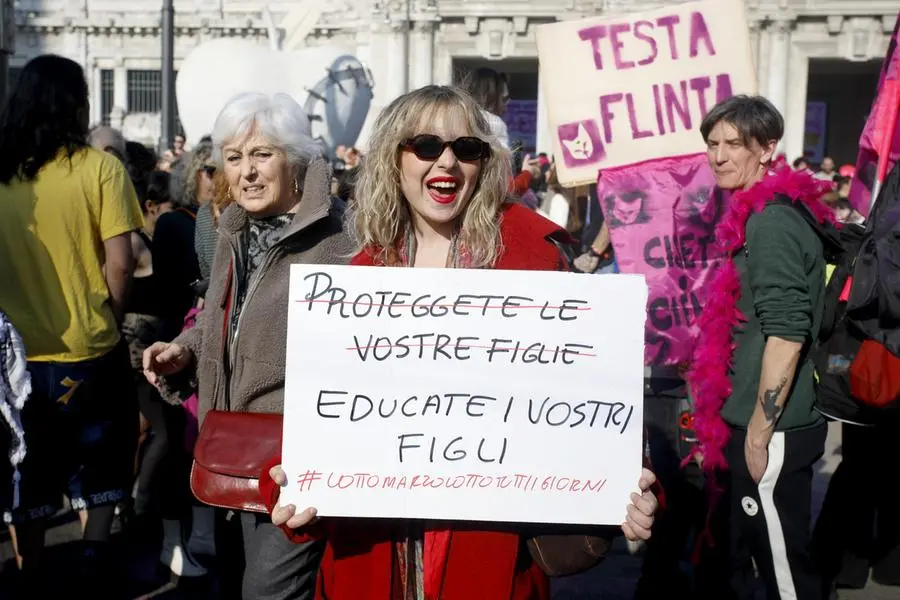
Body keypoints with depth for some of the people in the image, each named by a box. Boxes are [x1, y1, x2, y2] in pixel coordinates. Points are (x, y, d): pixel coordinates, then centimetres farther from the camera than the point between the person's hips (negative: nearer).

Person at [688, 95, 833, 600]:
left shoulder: (769, 220, -16)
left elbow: (787, 334, -23)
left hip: (770, 432, -10)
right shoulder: (760, 214, 14)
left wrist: (758, 432, -19)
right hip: (754, 423, 10)